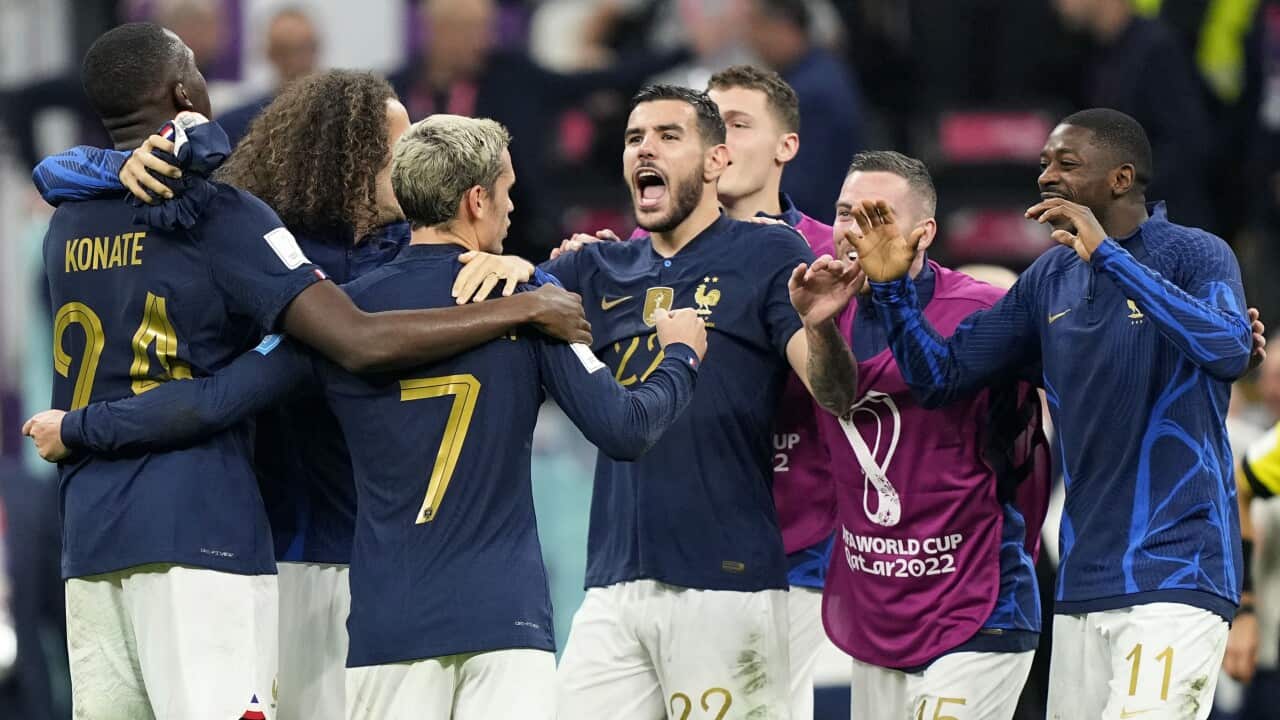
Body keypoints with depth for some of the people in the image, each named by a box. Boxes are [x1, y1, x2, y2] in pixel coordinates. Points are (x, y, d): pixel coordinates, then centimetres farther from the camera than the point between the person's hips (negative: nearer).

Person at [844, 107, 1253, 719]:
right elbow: (938, 377, 15)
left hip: (1176, 572, -7)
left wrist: (1109, 256, -25)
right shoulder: (1049, 279, 13)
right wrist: (892, 288, -2)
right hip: (1083, 579, 7)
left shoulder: (1194, 255, -6)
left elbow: (1230, 351, -26)